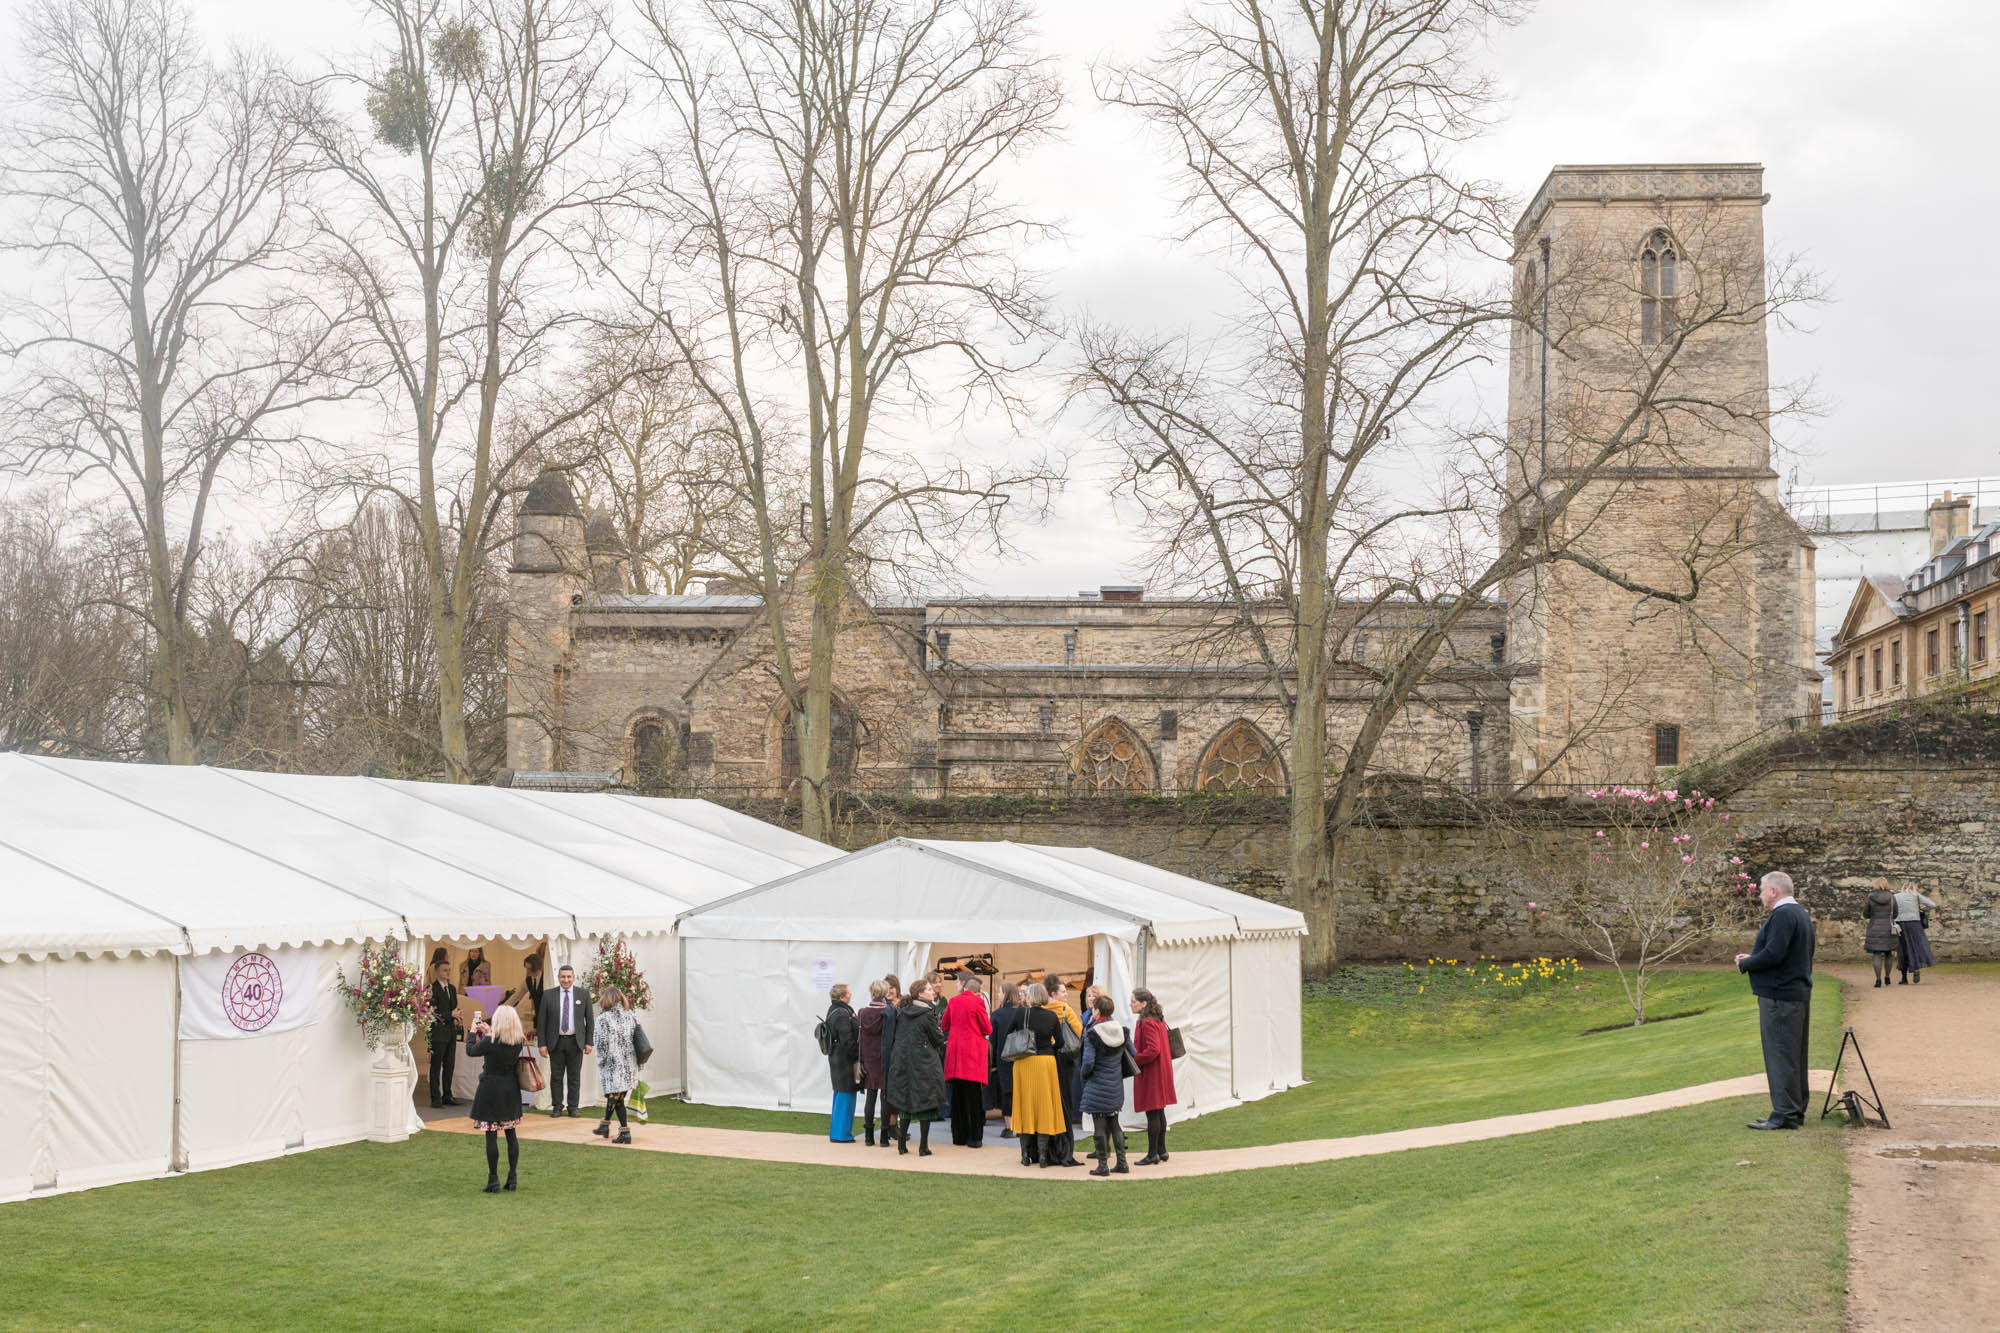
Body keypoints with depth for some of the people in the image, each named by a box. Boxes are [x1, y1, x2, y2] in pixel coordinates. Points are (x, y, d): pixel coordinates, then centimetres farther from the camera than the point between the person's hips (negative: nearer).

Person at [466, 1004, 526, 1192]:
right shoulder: (518, 1042, -4)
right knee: (511, 1133, 13)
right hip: (511, 1090, 6)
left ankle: (493, 1180, 3)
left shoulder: (490, 1042, -19)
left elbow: (470, 1050, -2)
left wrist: (473, 1032, 15)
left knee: (491, 1135, 1)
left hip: (491, 1089, -6)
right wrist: (489, 1033, 25)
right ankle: (512, 1177, 16)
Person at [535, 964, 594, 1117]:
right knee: (556, 1076, 4)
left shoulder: (583, 994, 3)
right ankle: (557, 1107, 13)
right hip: (556, 1041, 0)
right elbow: (541, 1021, 2)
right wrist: (542, 1044, -4)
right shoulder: (548, 995, 1)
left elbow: (589, 1019, 5)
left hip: (576, 1041, 0)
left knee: (574, 1077, 4)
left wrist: (589, 1042, -1)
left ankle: (573, 1107, 12)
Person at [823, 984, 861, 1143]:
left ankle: (836, 1130, 24)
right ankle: (841, 1133, 0)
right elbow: (847, 1040, -21)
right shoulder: (842, 1014, -20)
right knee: (846, 1094, -3)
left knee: (839, 1093, 17)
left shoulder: (833, 1011, 12)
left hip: (836, 1057, 10)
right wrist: (857, 1057, -14)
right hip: (845, 1059, -10)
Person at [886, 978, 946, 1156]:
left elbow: (897, 1035, 12)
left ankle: (902, 1143, 14)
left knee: (906, 1102, 13)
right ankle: (923, 1146, 0)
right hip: (924, 1063, -6)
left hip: (903, 1061, 6)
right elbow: (938, 1039, -6)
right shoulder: (927, 1014, -13)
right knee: (925, 1103, 0)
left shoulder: (903, 1013, 6)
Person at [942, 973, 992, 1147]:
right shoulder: (978, 1002, -7)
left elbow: (944, 1025, 16)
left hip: (955, 1050, 4)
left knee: (958, 1095, 10)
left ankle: (959, 1136, 13)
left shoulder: (953, 1001, 6)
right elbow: (988, 1029, -3)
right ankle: (974, 1138, -1)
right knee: (974, 1095, -1)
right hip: (974, 1051, -4)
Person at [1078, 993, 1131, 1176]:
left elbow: (1088, 1062, -19)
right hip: (1116, 1086, 6)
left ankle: (1102, 1166, 4)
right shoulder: (1121, 1031, 1)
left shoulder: (1092, 1034, -16)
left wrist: (1083, 1075, 0)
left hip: (1097, 1087, -6)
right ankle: (1122, 1163, 15)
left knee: (1099, 1126, 2)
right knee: (1114, 1123, 16)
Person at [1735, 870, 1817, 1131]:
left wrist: (1745, 964, -8)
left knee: (1780, 1055, -8)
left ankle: (1785, 1114, -7)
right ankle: (1796, 1110, 21)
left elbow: (1773, 954, -24)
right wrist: (1752, 958, 13)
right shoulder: (1801, 913, 17)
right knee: (1793, 1055, 15)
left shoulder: (1782, 915, -16)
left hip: (1779, 995, -11)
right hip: (1799, 992, 11)